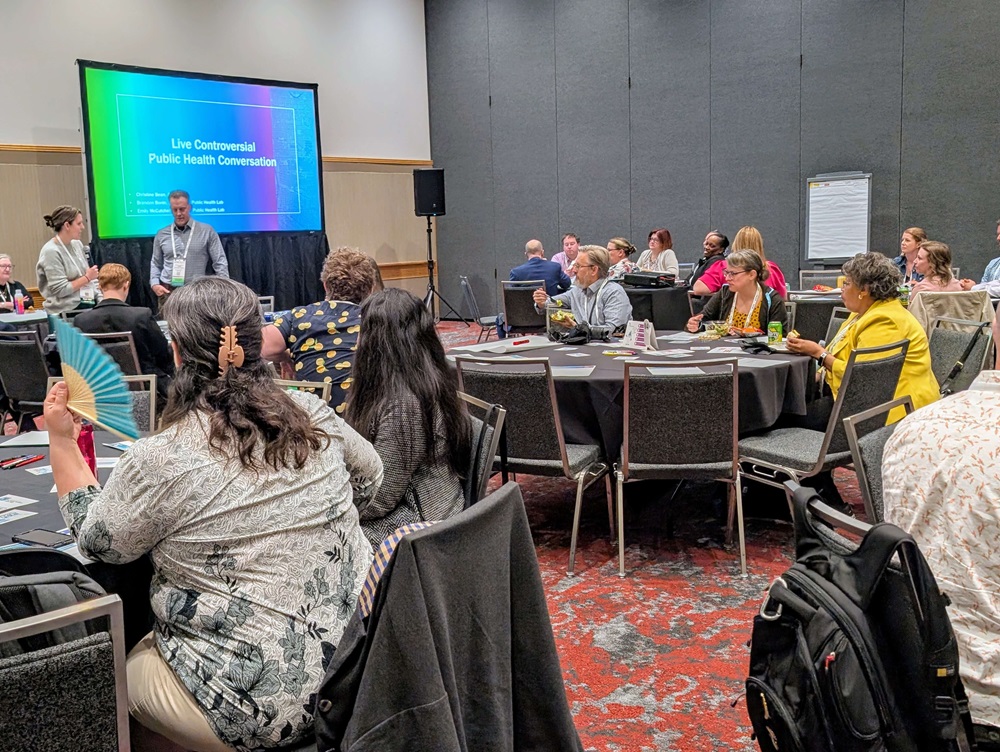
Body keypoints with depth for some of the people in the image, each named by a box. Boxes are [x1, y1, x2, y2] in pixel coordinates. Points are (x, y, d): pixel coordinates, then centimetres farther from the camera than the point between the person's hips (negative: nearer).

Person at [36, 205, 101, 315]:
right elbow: (60, 290, -15)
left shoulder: (77, 244, 10)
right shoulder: (51, 252, -10)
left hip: (87, 303, 7)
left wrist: (102, 299, 1)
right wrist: (87, 278, -8)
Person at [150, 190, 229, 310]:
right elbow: (156, 264, 18)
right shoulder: (162, 235, 10)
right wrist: (154, 284, 1)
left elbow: (220, 262, 1)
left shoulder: (206, 231, 2)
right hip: (168, 291, 2)